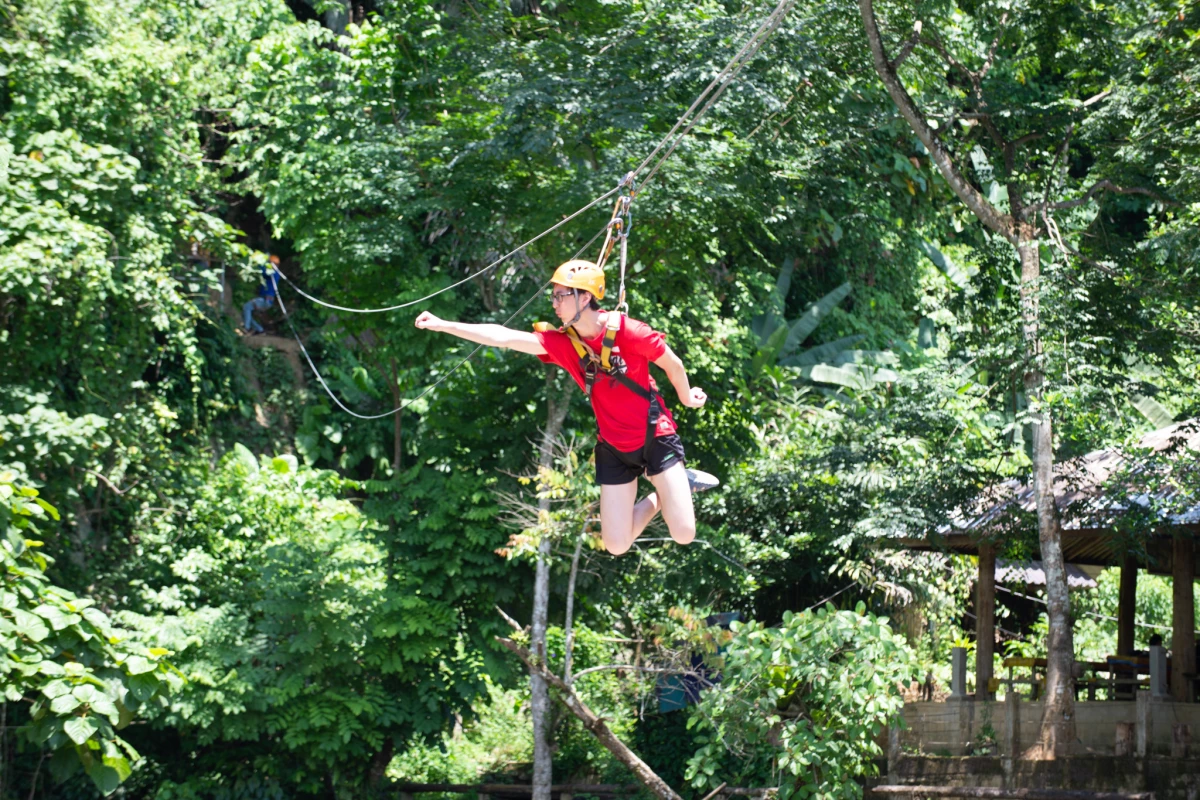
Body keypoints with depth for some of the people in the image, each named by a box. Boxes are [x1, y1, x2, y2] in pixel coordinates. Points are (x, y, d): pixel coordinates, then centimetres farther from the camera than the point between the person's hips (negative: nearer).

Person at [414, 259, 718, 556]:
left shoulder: (627, 331, -18)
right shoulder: (561, 343, -6)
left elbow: (673, 364, -3)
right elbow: (503, 337, -13)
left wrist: (687, 398, 13)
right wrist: (442, 325, -20)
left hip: (655, 437, -4)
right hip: (613, 447, 4)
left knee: (683, 534, -12)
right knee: (617, 545, 0)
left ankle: (679, 481, 17)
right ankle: (663, 494, 22)